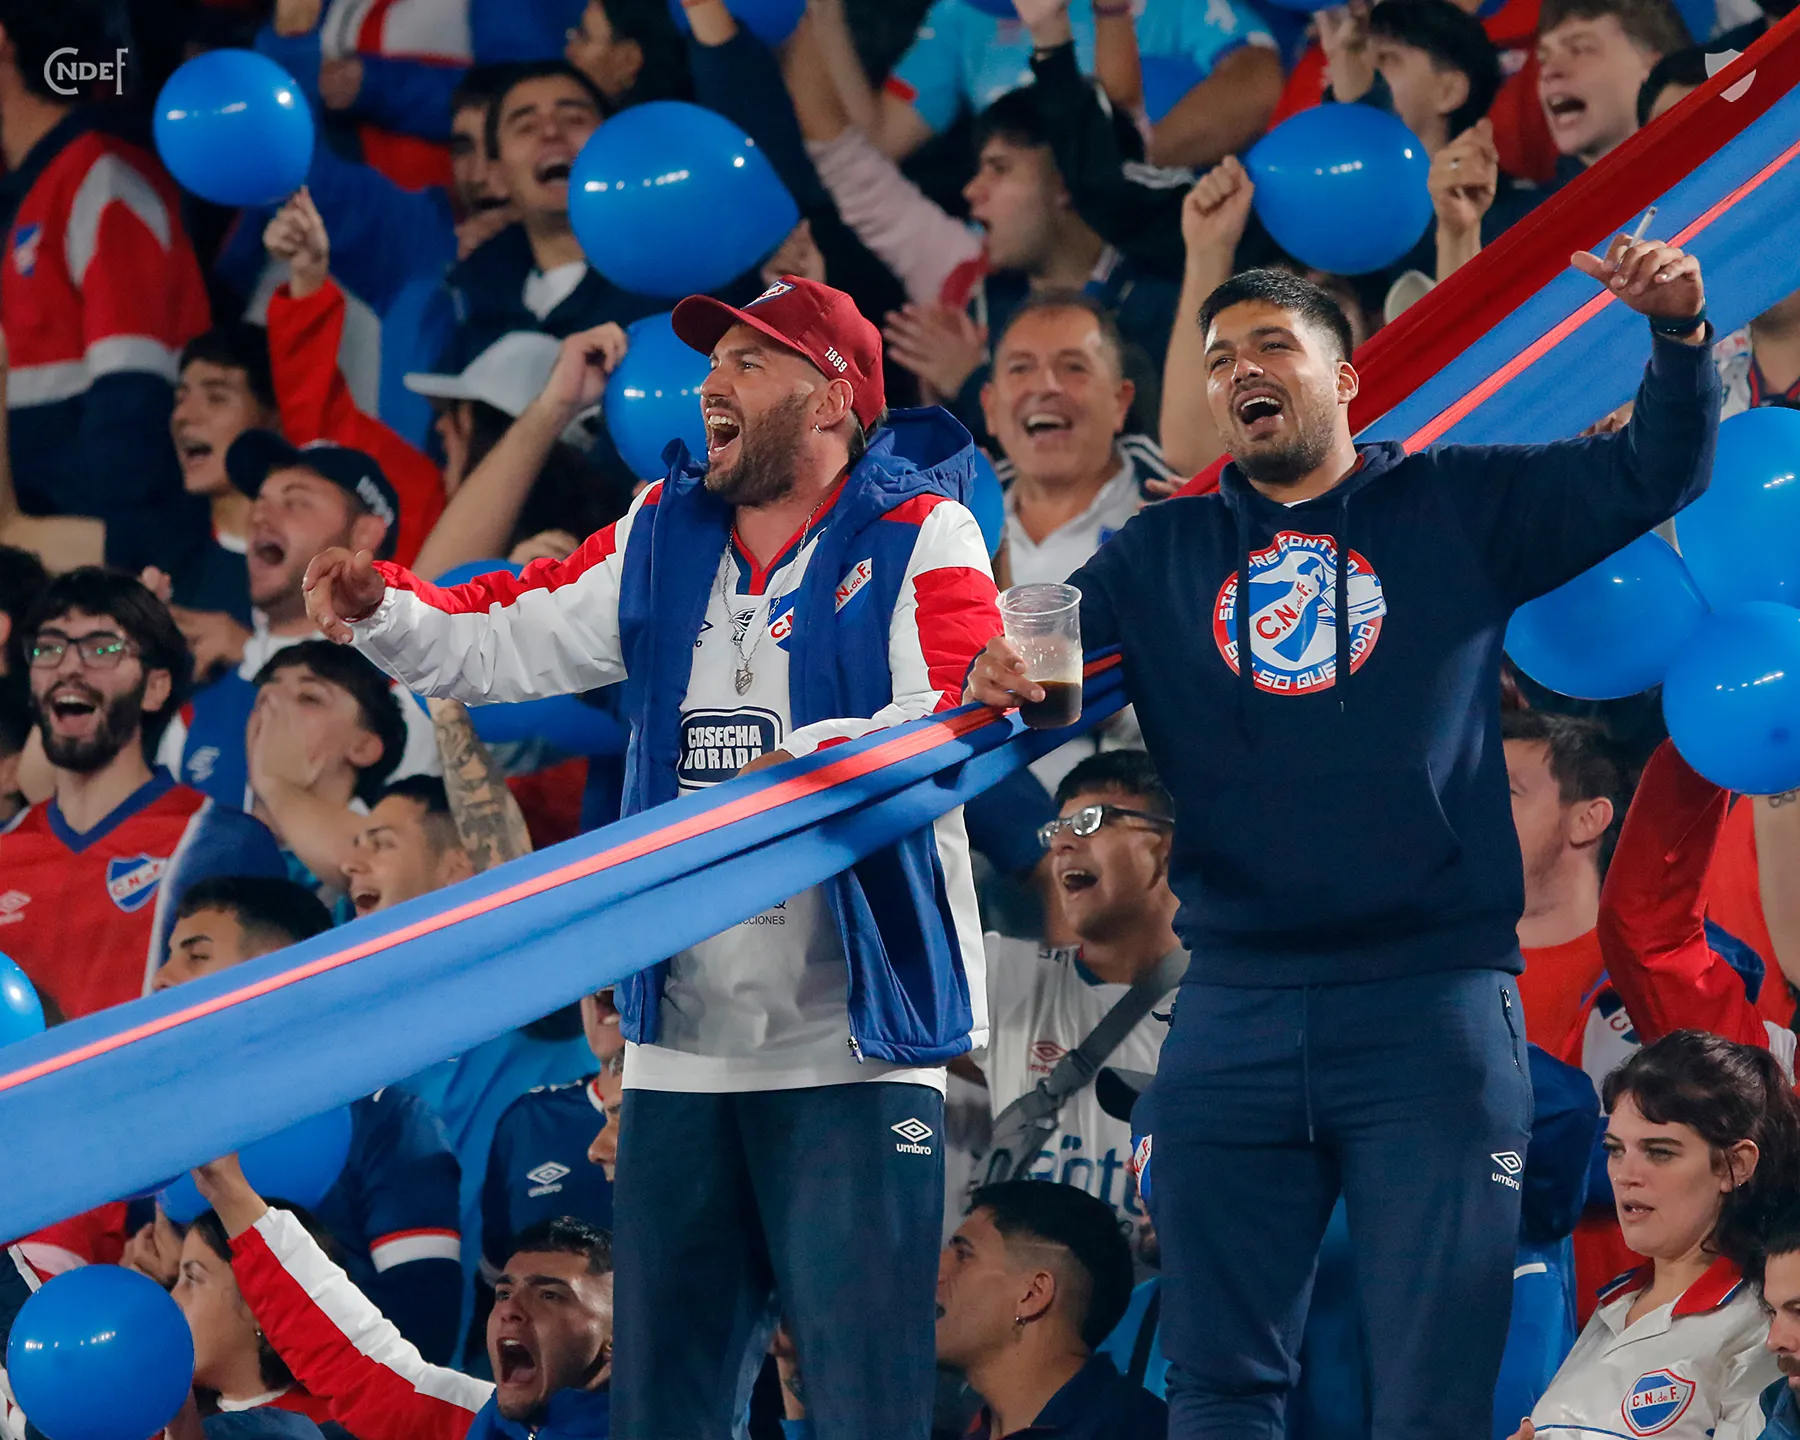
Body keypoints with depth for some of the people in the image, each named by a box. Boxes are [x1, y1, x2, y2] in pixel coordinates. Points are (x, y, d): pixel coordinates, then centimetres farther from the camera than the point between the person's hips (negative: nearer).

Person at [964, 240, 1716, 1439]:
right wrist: (1000, 679, -21)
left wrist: (1680, 339, -16)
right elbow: (1044, 658, 3)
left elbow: (1655, 475, 3)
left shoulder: (1459, 510, 7)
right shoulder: (1162, 556, 13)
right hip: (1236, 1015, 3)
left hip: (1434, 1006, -3)